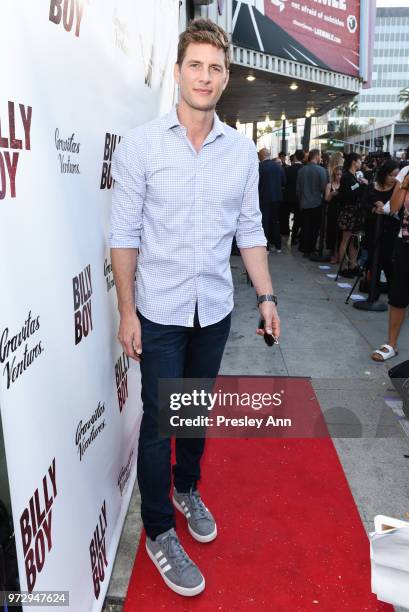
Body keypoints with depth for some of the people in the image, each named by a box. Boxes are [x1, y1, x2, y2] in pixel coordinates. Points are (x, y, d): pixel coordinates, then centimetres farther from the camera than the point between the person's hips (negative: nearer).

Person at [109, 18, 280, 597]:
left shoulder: (242, 148, 3)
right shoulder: (140, 144, -7)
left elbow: (250, 229, 7)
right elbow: (124, 234, -7)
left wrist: (266, 295, 2)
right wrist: (127, 311, -10)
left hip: (215, 309, 3)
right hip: (160, 311, -3)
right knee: (159, 419, 5)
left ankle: (187, 488, 43)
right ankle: (159, 532, 24)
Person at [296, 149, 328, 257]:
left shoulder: (301, 170, 0)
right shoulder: (321, 170, -12)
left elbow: (298, 188, 5)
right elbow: (324, 187, -12)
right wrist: (322, 197, 7)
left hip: (304, 204, 4)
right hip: (316, 203, -4)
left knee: (305, 227, 12)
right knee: (315, 228, 5)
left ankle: (304, 249, 19)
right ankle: (310, 249, 7)